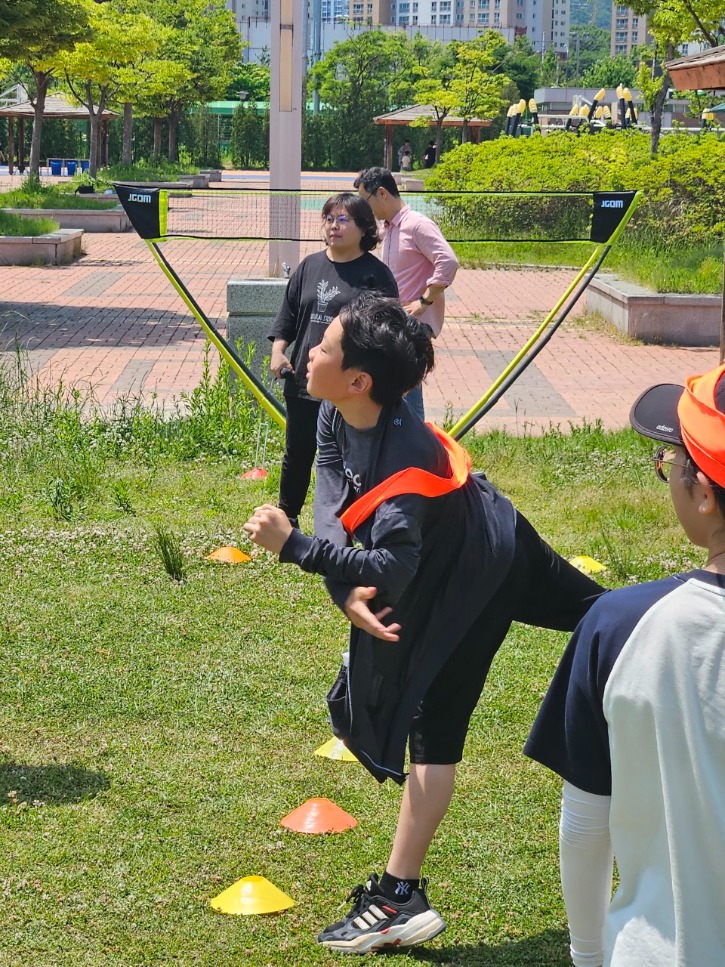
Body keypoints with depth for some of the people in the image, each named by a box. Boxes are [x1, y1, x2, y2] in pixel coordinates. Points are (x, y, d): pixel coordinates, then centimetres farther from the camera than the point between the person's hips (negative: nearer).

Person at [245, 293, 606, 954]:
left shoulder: (406, 457, -40)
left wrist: (292, 547, -47)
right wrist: (347, 591, -34)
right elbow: (331, 509, -18)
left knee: (431, 727, -6)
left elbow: (394, 569, -45)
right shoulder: (336, 418, -17)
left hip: (476, 573, -8)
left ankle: (400, 901, -1)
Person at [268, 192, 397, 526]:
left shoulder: (375, 274, -7)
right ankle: (287, 516, 34)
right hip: (303, 381, 5)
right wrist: (278, 349, 2)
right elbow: (288, 313, 15)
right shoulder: (309, 266, 9)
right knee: (297, 454, 17)